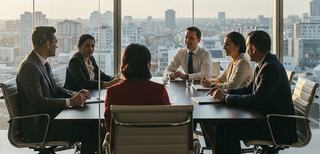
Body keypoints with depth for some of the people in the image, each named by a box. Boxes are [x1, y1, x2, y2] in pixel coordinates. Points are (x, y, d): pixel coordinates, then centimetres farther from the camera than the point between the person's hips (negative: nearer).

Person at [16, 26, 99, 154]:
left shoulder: (44, 64, 11)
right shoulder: (29, 67, -19)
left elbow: (54, 88, 17)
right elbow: (38, 102, -24)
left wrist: (75, 94, -1)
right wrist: (70, 101, -21)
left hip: (49, 117, 9)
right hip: (37, 127, -9)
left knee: (92, 124, -1)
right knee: (89, 130, -17)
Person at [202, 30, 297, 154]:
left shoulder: (271, 68, -22)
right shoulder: (264, 65, 9)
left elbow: (256, 100, -27)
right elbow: (249, 89, 16)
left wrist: (226, 97, -17)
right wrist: (225, 92, 1)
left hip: (277, 126, -10)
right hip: (266, 117, 10)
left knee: (229, 128, -20)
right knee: (223, 123, 1)